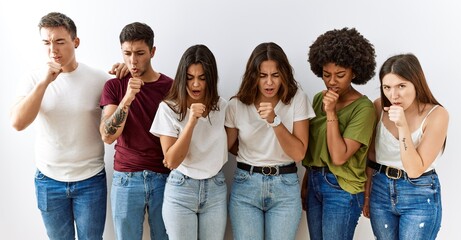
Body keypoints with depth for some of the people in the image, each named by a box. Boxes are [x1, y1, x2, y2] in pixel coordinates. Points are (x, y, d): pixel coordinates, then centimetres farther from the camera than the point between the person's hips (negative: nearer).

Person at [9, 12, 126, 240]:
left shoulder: (100, 79, -9)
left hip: (91, 180, -1)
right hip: (48, 180, 1)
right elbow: (18, 123, -18)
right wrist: (44, 82, -26)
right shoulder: (34, 79, -6)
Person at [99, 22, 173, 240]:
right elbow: (107, 136, -13)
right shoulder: (114, 86, -1)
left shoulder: (171, 86, -2)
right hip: (126, 179, 0)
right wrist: (127, 99, -24)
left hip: (164, 177, 0)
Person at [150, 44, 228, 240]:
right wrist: (191, 122, -25)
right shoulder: (168, 108, -9)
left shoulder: (221, 106, 1)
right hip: (181, 189, -3)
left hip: (216, 188, 3)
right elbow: (171, 160, -14)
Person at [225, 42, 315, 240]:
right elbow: (228, 146, 10)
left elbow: (299, 153, -11)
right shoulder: (236, 105, -4)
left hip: (285, 186, 0)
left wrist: (275, 120, -21)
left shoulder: (297, 99, -6)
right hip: (245, 185, 1)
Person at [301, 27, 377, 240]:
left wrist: (331, 113, -23)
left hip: (342, 190, -6)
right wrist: (306, 183, 14)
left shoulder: (363, 107, -15)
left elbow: (339, 157, -21)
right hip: (314, 182, 6)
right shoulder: (319, 98, 4)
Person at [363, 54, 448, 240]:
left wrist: (402, 125, -28)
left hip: (420, 197, -3)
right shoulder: (379, 107, -6)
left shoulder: (436, 115, -17)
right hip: (380, 191, 4)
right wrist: (367, 193, 10)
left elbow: (415, 169, -19)